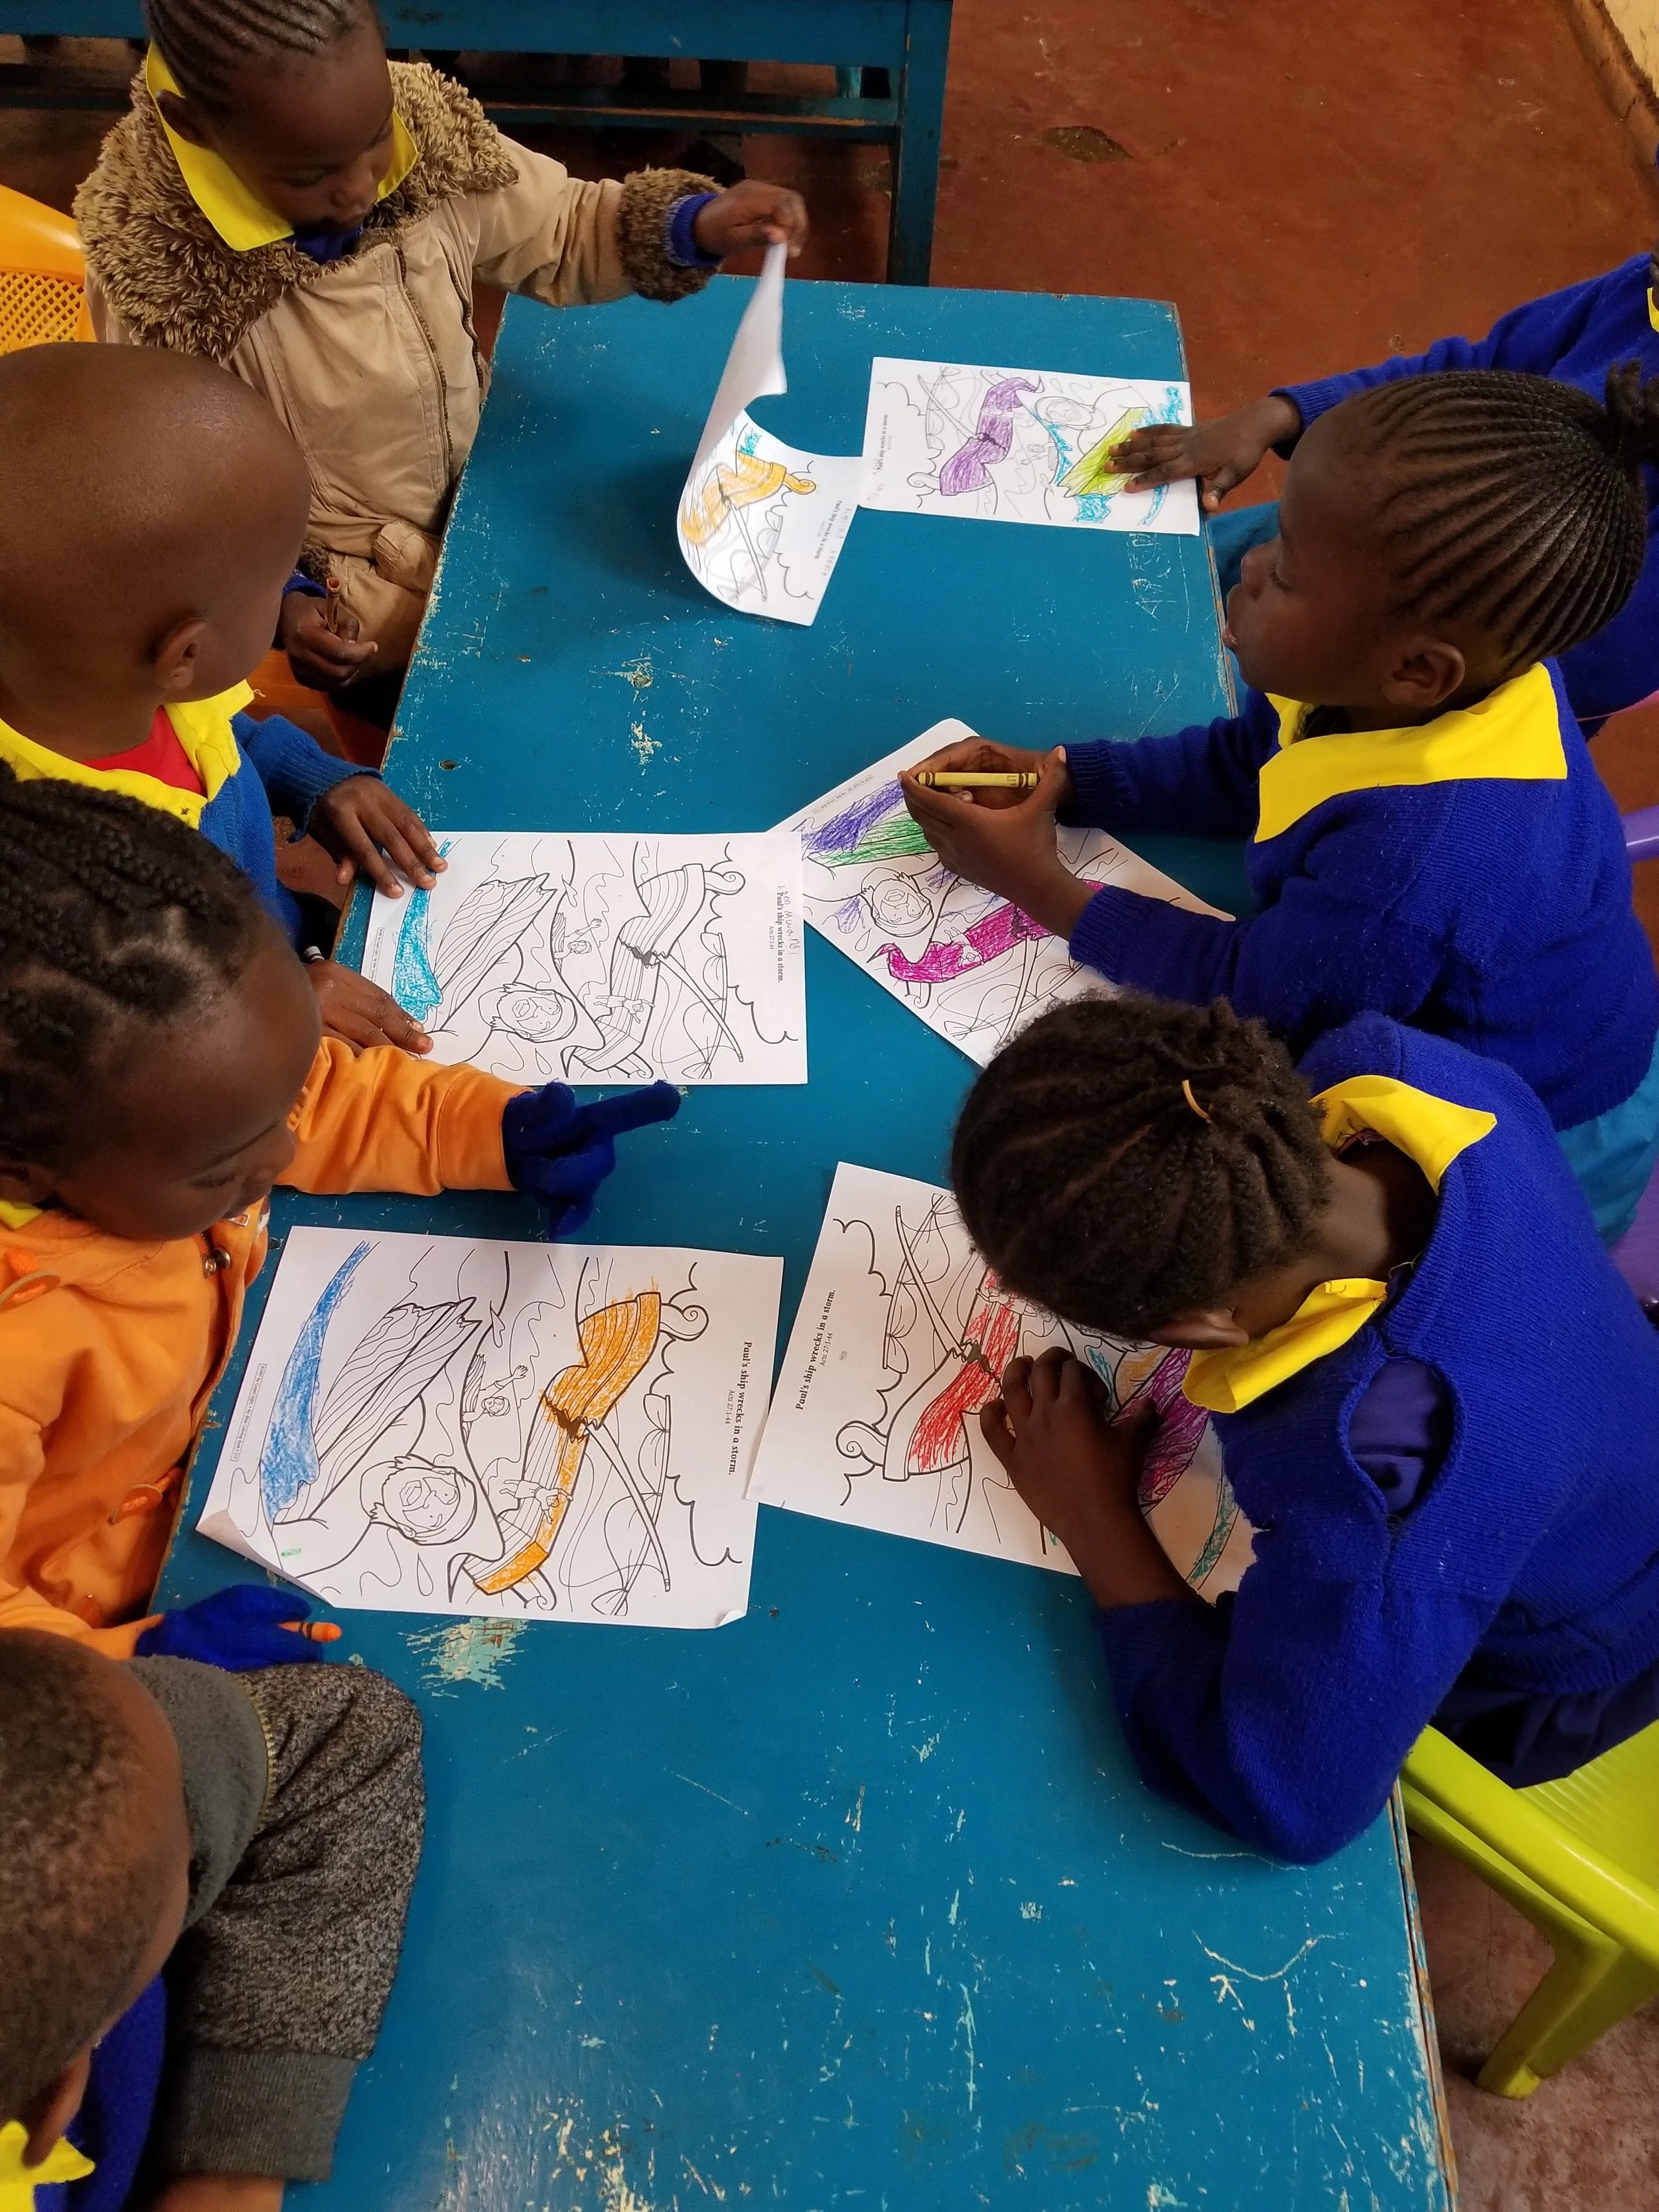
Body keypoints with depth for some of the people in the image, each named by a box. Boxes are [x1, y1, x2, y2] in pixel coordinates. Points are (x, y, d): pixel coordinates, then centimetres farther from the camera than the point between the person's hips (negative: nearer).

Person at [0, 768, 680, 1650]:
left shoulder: (122, 1096, -22)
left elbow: (336, 1099, -3)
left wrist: (498, 1127, -14)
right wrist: (135, 1663, -40)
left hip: (202, 1431, 8)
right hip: (107, 1613, -7)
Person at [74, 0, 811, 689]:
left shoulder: (431, 138, -17)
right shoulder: (152, 265, -26)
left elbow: (559, 234, -1)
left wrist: (696, 224, -18)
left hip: (479, 483, 5)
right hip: (336, 564, -5)